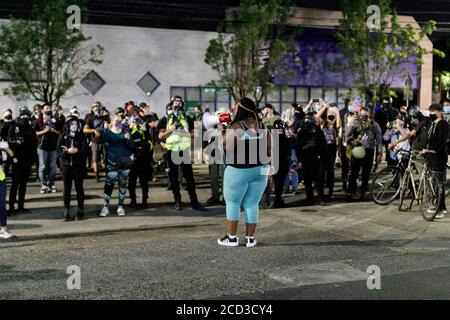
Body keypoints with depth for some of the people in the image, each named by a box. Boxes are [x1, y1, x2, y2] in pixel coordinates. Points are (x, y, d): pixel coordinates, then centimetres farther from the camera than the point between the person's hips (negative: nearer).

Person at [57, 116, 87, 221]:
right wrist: (68, 151, -19)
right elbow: (59, 150, -3)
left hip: (78, 165, -1)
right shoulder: (63, 136, 5)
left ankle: (80, 210, 11)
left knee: (79, 188, 4)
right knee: (67, 188, 4)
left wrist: (75, 151, -19)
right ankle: (67, 211, 9)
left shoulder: (81, 136, 3)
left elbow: (84, 150, -8)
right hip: (66, 165, 1)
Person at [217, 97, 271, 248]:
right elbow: (270, 150, 7)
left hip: (239, 170, -5)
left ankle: (232, 237, 10)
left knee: (233, 202, 8)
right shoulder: (262, 127, 6)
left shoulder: (236, 127, -12)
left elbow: (226, 147, -12)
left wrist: (223, 131, 1)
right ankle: (250, 238, 12)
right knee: (252, 204, 10)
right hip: (260, 170, 5)